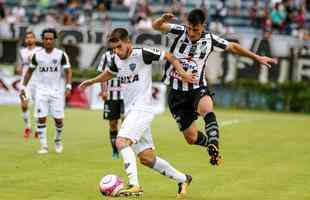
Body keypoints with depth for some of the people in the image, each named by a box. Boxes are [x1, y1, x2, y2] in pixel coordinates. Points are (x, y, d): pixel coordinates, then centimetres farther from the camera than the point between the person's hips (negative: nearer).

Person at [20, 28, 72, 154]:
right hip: (41, 91, 2)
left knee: (58, 119, 0)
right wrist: (23, 87, 10)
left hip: (57, 91, -2)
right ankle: (44, 146, 1)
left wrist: (68, 86, -19)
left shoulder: (61, 55, -4)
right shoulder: (37, 55, 4)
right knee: (41, 118, -5)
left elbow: (68, 71, -5)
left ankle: (58, 140, 28)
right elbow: (30, 71, 15)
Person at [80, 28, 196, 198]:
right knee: (146, 157, 9)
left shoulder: (142, 54, -12)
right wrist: (92, 81, 30)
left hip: (142, 109, -8)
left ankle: (134, 185, -32)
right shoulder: (116, 60, 10)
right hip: (130, 111, 8)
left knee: (121, 141, -27)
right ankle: (182, 179, 24)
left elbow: (169, 56, -3)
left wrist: (182, 73, -10)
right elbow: (109, 73, 33)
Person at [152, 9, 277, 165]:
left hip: (198, 89, 0)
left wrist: (257, 58, 14)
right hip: (177, 92, 0)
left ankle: (213, 147, -50)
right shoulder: (179, 32, -7)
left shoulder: (209, 40, -2)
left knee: (206, 108, -37)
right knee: (191, 137, 3)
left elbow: (232, 47, 12)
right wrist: (163, 19, -41)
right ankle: (211, 143, 35)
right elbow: (156, 26, -18)